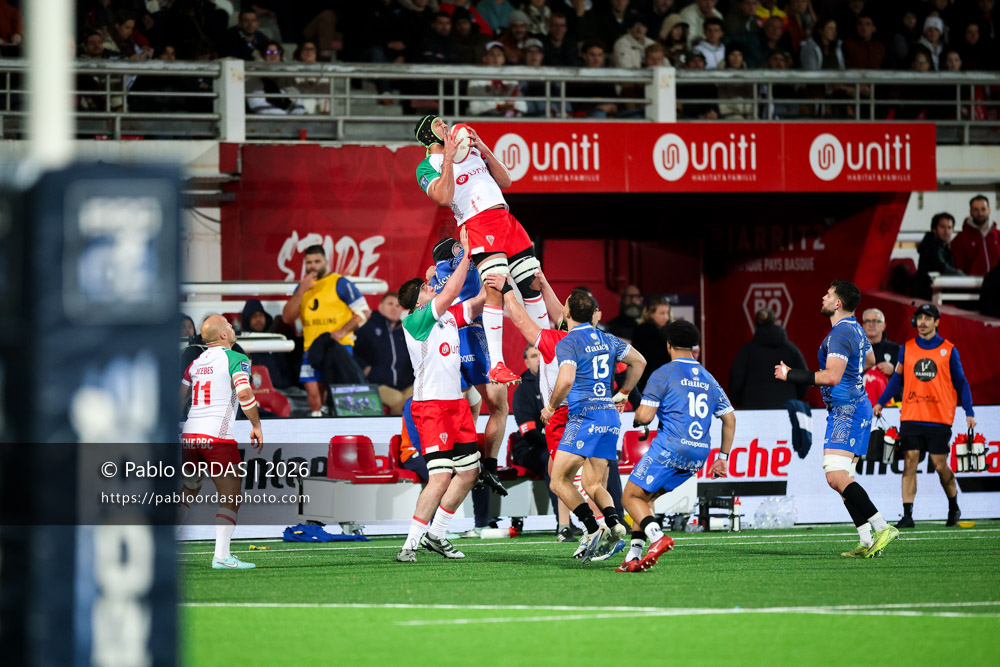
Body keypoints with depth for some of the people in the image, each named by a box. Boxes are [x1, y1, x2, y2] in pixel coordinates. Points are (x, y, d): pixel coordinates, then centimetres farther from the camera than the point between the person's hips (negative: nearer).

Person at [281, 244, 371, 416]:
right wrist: (301, 291, -3)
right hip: (312, 349, 5)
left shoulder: (340, 283, 1)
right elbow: (287, 317, 8)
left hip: (338, 346, -5)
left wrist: (342, 332, -13)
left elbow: (363, 312, -1)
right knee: (314, 394, -4)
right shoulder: (302, 287, 17)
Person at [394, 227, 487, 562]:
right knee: (441, 477, -17)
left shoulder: (450, 316, 12)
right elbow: (449, 294, -21)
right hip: (431, 406, -9)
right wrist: (467, 253, -18)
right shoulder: (414, 321, -11)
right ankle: (410, 544, -13)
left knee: (469, 471, 10)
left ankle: (436, 534, 20)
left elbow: (480, 300, 14)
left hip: (456, 403, 9)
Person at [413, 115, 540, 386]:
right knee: (495, 287, -22)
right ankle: (496, 365, -23)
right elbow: (444, 198, -12)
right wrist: (448, 159, -9)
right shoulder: (427, 166, 7)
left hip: (505, 219, 7)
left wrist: (484, 149, 11)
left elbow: (505, 181, 20)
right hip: (478, 224, -7)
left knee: (534, 284, 4)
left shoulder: (471, 151, 26)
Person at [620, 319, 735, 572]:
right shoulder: (708, 379, 18)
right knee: (644, 497, 18)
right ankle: (634, 556, 7)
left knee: (631, 497, 0)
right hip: (698, 455, 7)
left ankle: (657, 537, -25)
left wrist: (637, 418, 14)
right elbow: (730, 419, 20)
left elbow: (645, 416, -10)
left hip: (669, 449, -7)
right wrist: (723, 457, 24)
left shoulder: (663, 374, -3)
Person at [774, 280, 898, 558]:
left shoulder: (840, 334, -16)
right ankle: (868, 541, 8)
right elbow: (869, 361, 34)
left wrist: (790, 375, -20)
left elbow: (832, 377, -26)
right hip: (853, 408, 11)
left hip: (846, 410, -11)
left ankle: (882, 528, -22)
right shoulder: (855, 330, 16)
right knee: (841, 478, 11)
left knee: (836, 477, -19)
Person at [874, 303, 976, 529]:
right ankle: (907, 515, -7)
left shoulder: (949, 350, 4)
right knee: (909, 461, -7)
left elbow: (960, 382, 8)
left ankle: (954, 508, 22)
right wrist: (880, 402, 8)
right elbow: (898, 378, 16)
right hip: (911, 417, 2)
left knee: (940, 464, -1)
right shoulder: (907, 349, 9)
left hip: (939, 419, -2)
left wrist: (969, 412, 1)